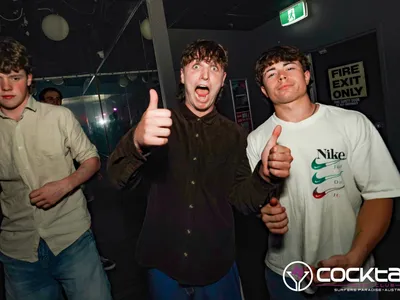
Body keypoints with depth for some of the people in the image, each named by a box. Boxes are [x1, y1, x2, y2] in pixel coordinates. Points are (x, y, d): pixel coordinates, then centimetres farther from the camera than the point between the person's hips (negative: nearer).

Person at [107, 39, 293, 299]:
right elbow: (120, 178, -18)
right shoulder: (161, 124, -5)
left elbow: (242, 199, -4)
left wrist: (265, 176, -26)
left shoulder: (234, 134, 0)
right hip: (165, 266, -1)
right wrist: (138, 142, -40)